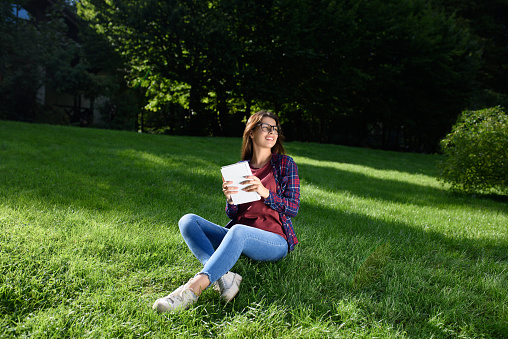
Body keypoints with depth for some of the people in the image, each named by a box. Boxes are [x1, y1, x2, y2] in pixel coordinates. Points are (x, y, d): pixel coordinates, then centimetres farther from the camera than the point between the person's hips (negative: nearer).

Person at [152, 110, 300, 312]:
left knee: (238, 231, -38)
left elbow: (293, 208, -2)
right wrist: (229, 198, -12)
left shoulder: (285, 164, 4)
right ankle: (223, 277, -37)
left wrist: (265, 193, -18)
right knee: (188, 220, -16)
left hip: (275, 242, -4)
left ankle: (193, 288, -46)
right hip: (237, 238, 5)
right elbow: (233, 215, 12)